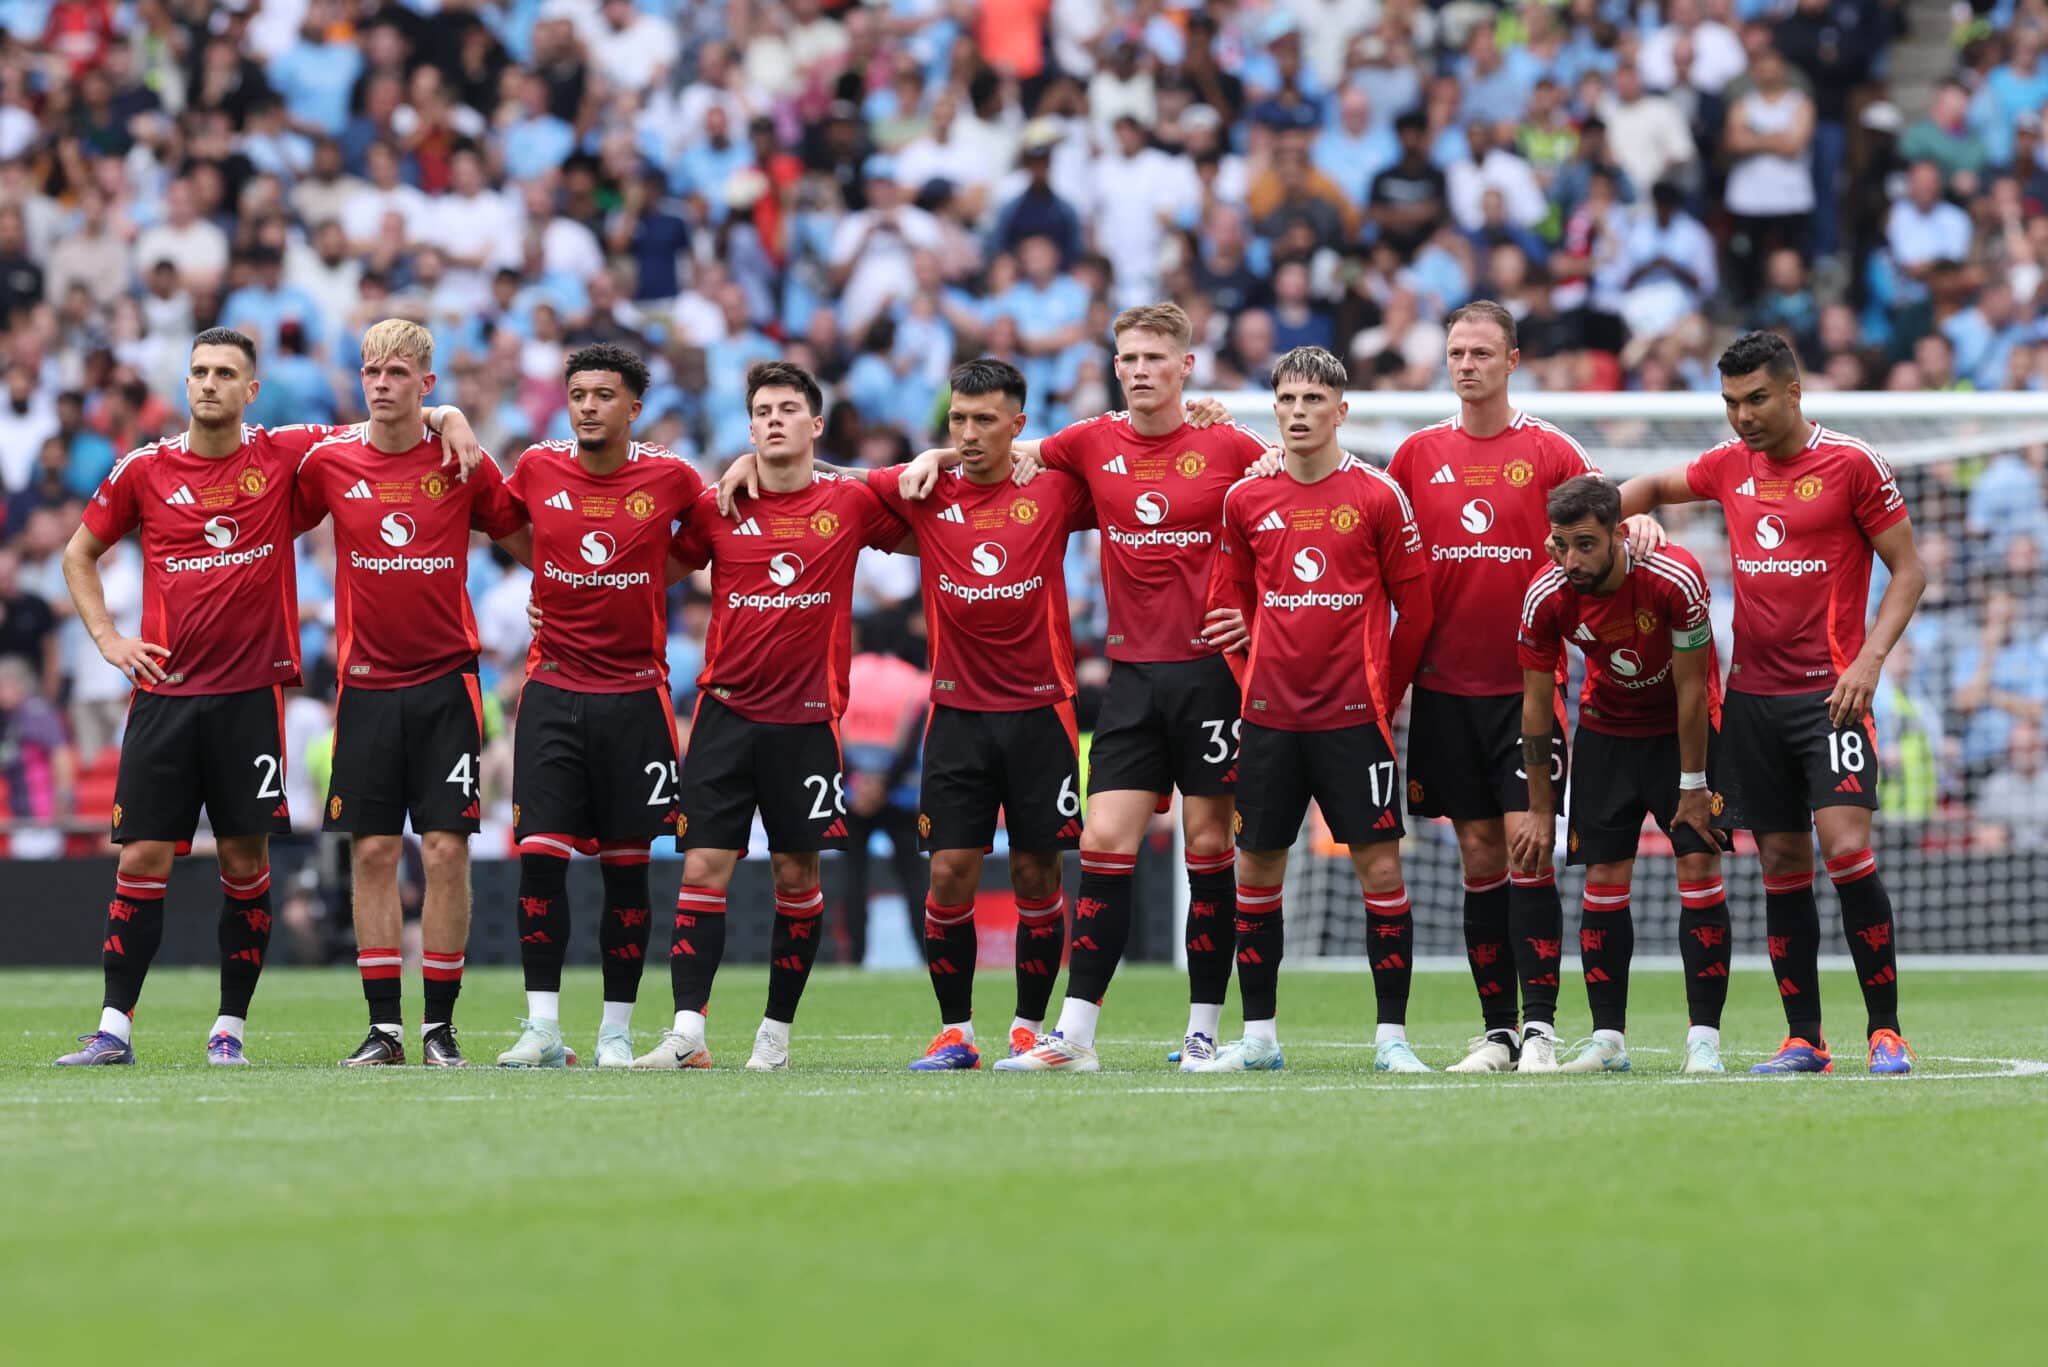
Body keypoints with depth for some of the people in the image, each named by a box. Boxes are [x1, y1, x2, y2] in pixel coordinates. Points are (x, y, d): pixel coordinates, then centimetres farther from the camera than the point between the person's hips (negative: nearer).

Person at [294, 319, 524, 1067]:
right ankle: (383, 1027, 6)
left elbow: (521, 534, 12)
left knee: (446, 850, -4)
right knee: (372, 852, 1)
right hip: (366, 685, 1)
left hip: (445, 682, -1)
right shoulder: (328, 461, 1)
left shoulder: (460, 462, -2)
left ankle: (439, 1026, 3)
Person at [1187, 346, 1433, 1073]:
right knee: (1256, 866, 5)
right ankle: (1258, 1034, 14)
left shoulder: (1378, 496, -3)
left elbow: (1414, 605, 2)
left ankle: (1392, 1035, -1)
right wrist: (1257, 676, 8)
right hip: (1269, 714, 3)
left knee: (1380, 864, -6)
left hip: (1354, 715, -3)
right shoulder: (1245, 500, 5)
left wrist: (1383, 692, 3)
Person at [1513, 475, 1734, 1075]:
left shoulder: (1675, 579, -29)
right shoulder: (1546, 597, -19)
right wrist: (1540, 808, -5)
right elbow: (1536, 703, -7)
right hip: (1606, 730, 3)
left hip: (1683, 729, -3)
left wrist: (1692, 786, -15)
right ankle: (1607, 1040, 2)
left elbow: (1691, 689, -19)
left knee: (1700, 868, -11)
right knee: (1604, 880, -4)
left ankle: (1704, 1039, -10)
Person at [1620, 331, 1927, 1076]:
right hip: (1751, 695, 5)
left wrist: (1868, 659, -15)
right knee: (1781, 863, 5)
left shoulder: (1852, 463, -5)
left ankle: (1886, 1031, -10)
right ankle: (1803, 1039, 10)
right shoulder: (1730, 464, 10)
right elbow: (1655, 487, 29)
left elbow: (1907, 570, -3)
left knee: (1846, 847, -16)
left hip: (1829, 690, -5)